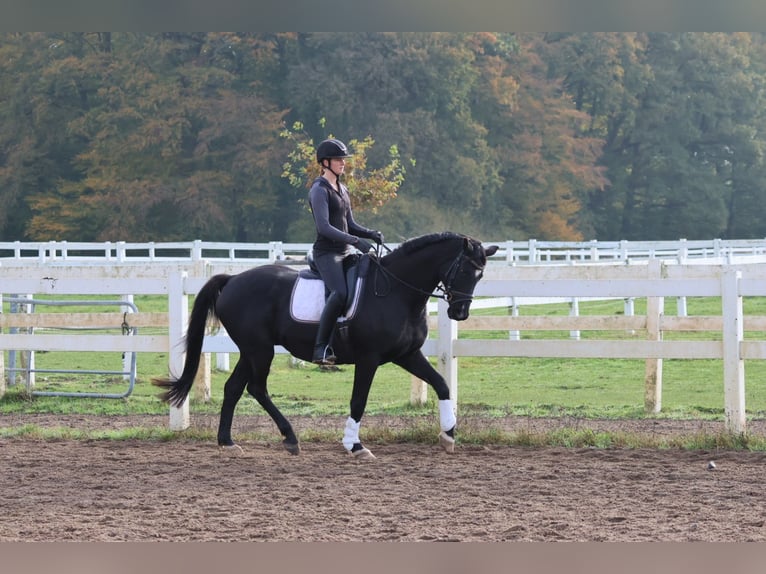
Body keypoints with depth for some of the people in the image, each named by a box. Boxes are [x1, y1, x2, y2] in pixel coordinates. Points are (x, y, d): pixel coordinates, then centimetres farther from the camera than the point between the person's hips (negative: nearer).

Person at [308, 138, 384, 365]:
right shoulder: (319, 189, -8)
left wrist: (371, 234, 2)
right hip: (327, 252, -9)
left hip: (345, 252, 9)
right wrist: (355, 241, -26)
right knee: (340, 292, -30)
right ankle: (321, 348, -30)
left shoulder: (342, 190, 19)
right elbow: (324, 227, -19)